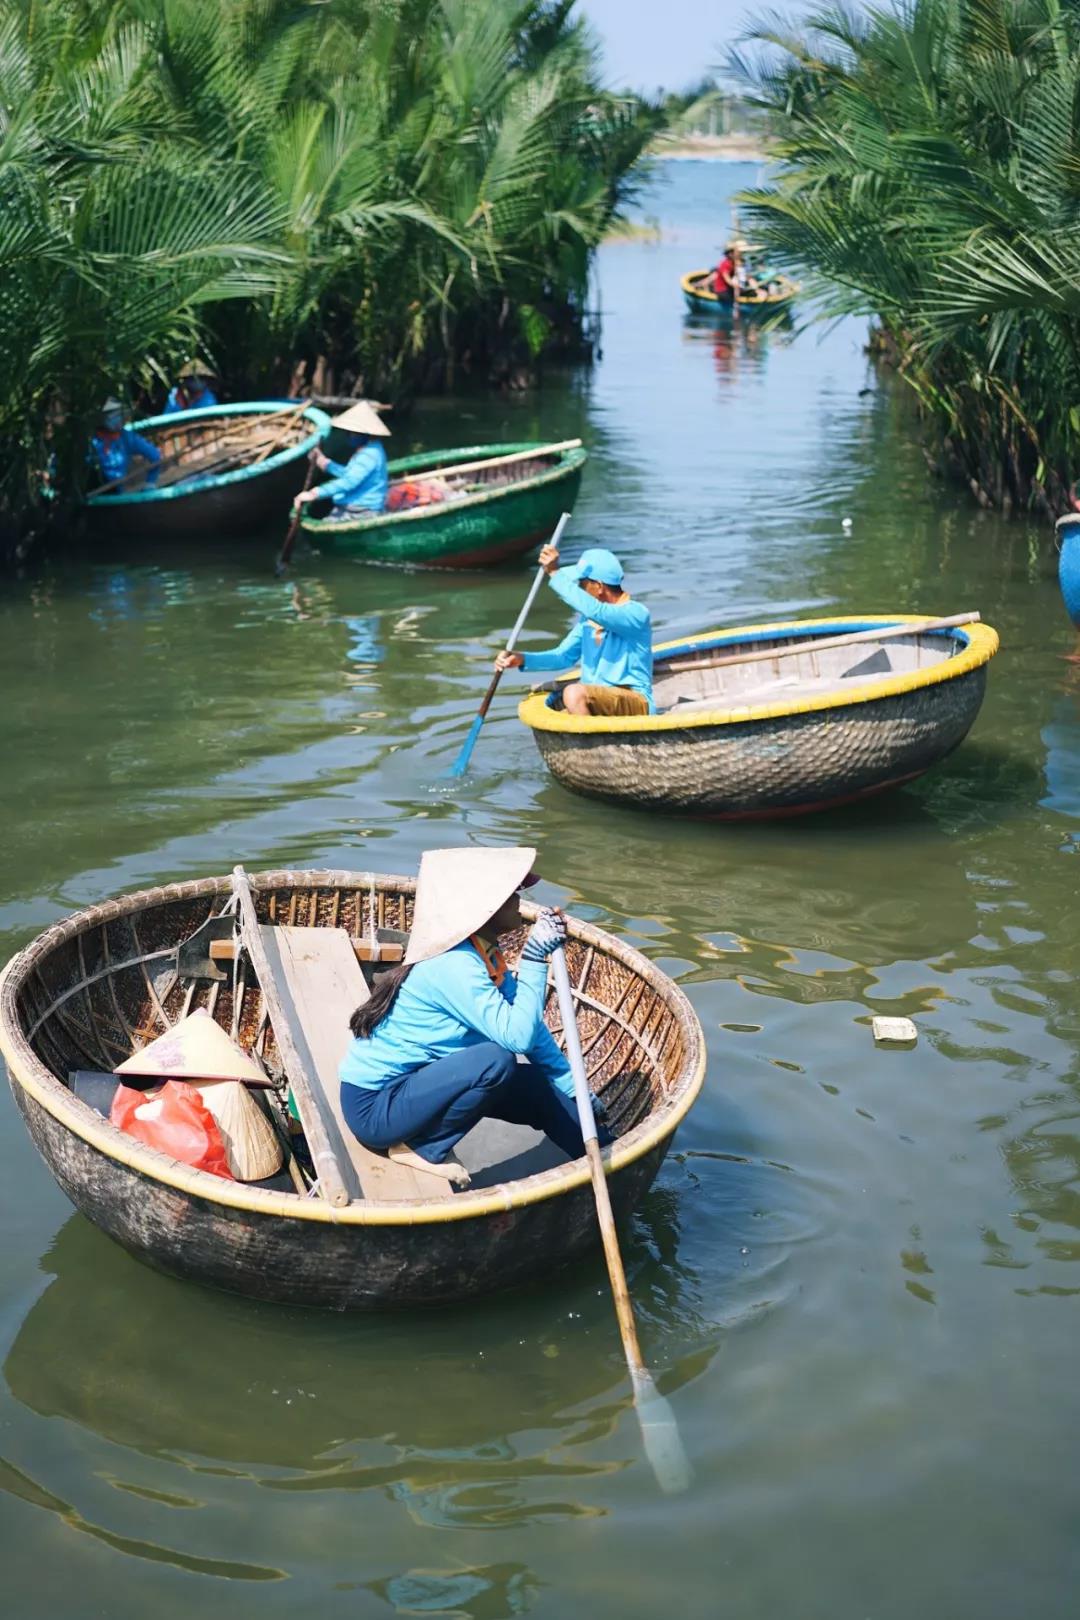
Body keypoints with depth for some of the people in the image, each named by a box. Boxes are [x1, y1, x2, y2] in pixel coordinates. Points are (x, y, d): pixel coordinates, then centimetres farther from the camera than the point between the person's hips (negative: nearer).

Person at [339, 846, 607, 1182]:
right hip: (374, 1105, -9)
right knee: (496, 1061, -28)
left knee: (539, 1086, 6)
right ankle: (420, 1147, -9)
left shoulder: (484, 954, 3)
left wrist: (575, 1091, 8)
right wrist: (535, 958, -24)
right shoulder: (453, 965, -25)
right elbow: (517, 1036, -30)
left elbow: (529, 1026, 10)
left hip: (412, 1083, 9)